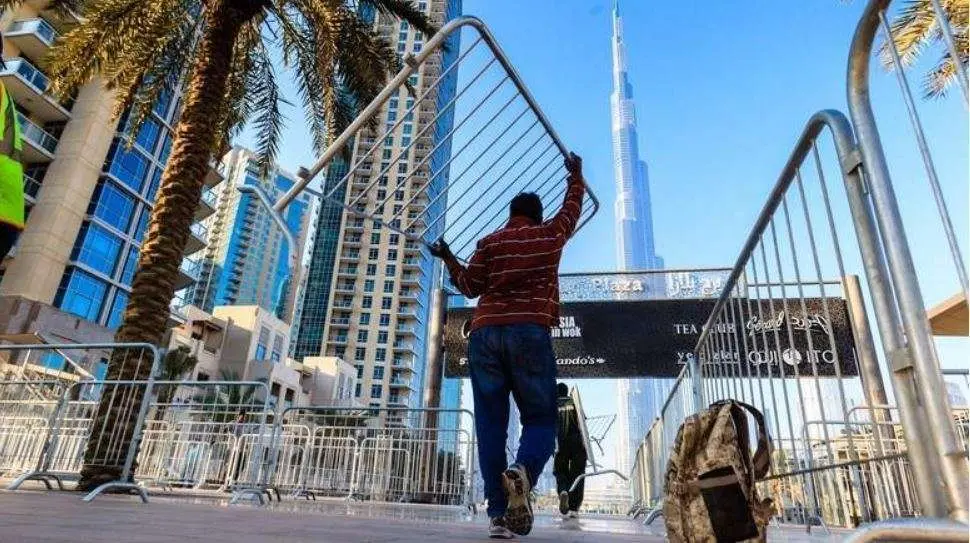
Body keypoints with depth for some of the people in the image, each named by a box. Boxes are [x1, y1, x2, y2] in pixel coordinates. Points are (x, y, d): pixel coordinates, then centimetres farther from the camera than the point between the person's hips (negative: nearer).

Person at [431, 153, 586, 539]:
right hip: (530, 333, -1)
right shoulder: (550, 235, 13)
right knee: (540, 419, 5)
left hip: (485, 335, 2)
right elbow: (573, 207, 30)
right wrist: (576, 174, 47)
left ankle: (498, 514, -2)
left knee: (490, 425, 3)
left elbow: (469, 287, 14)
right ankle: (522, 472, -26)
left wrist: (448, 258, 30)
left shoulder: (489, 243, 13)